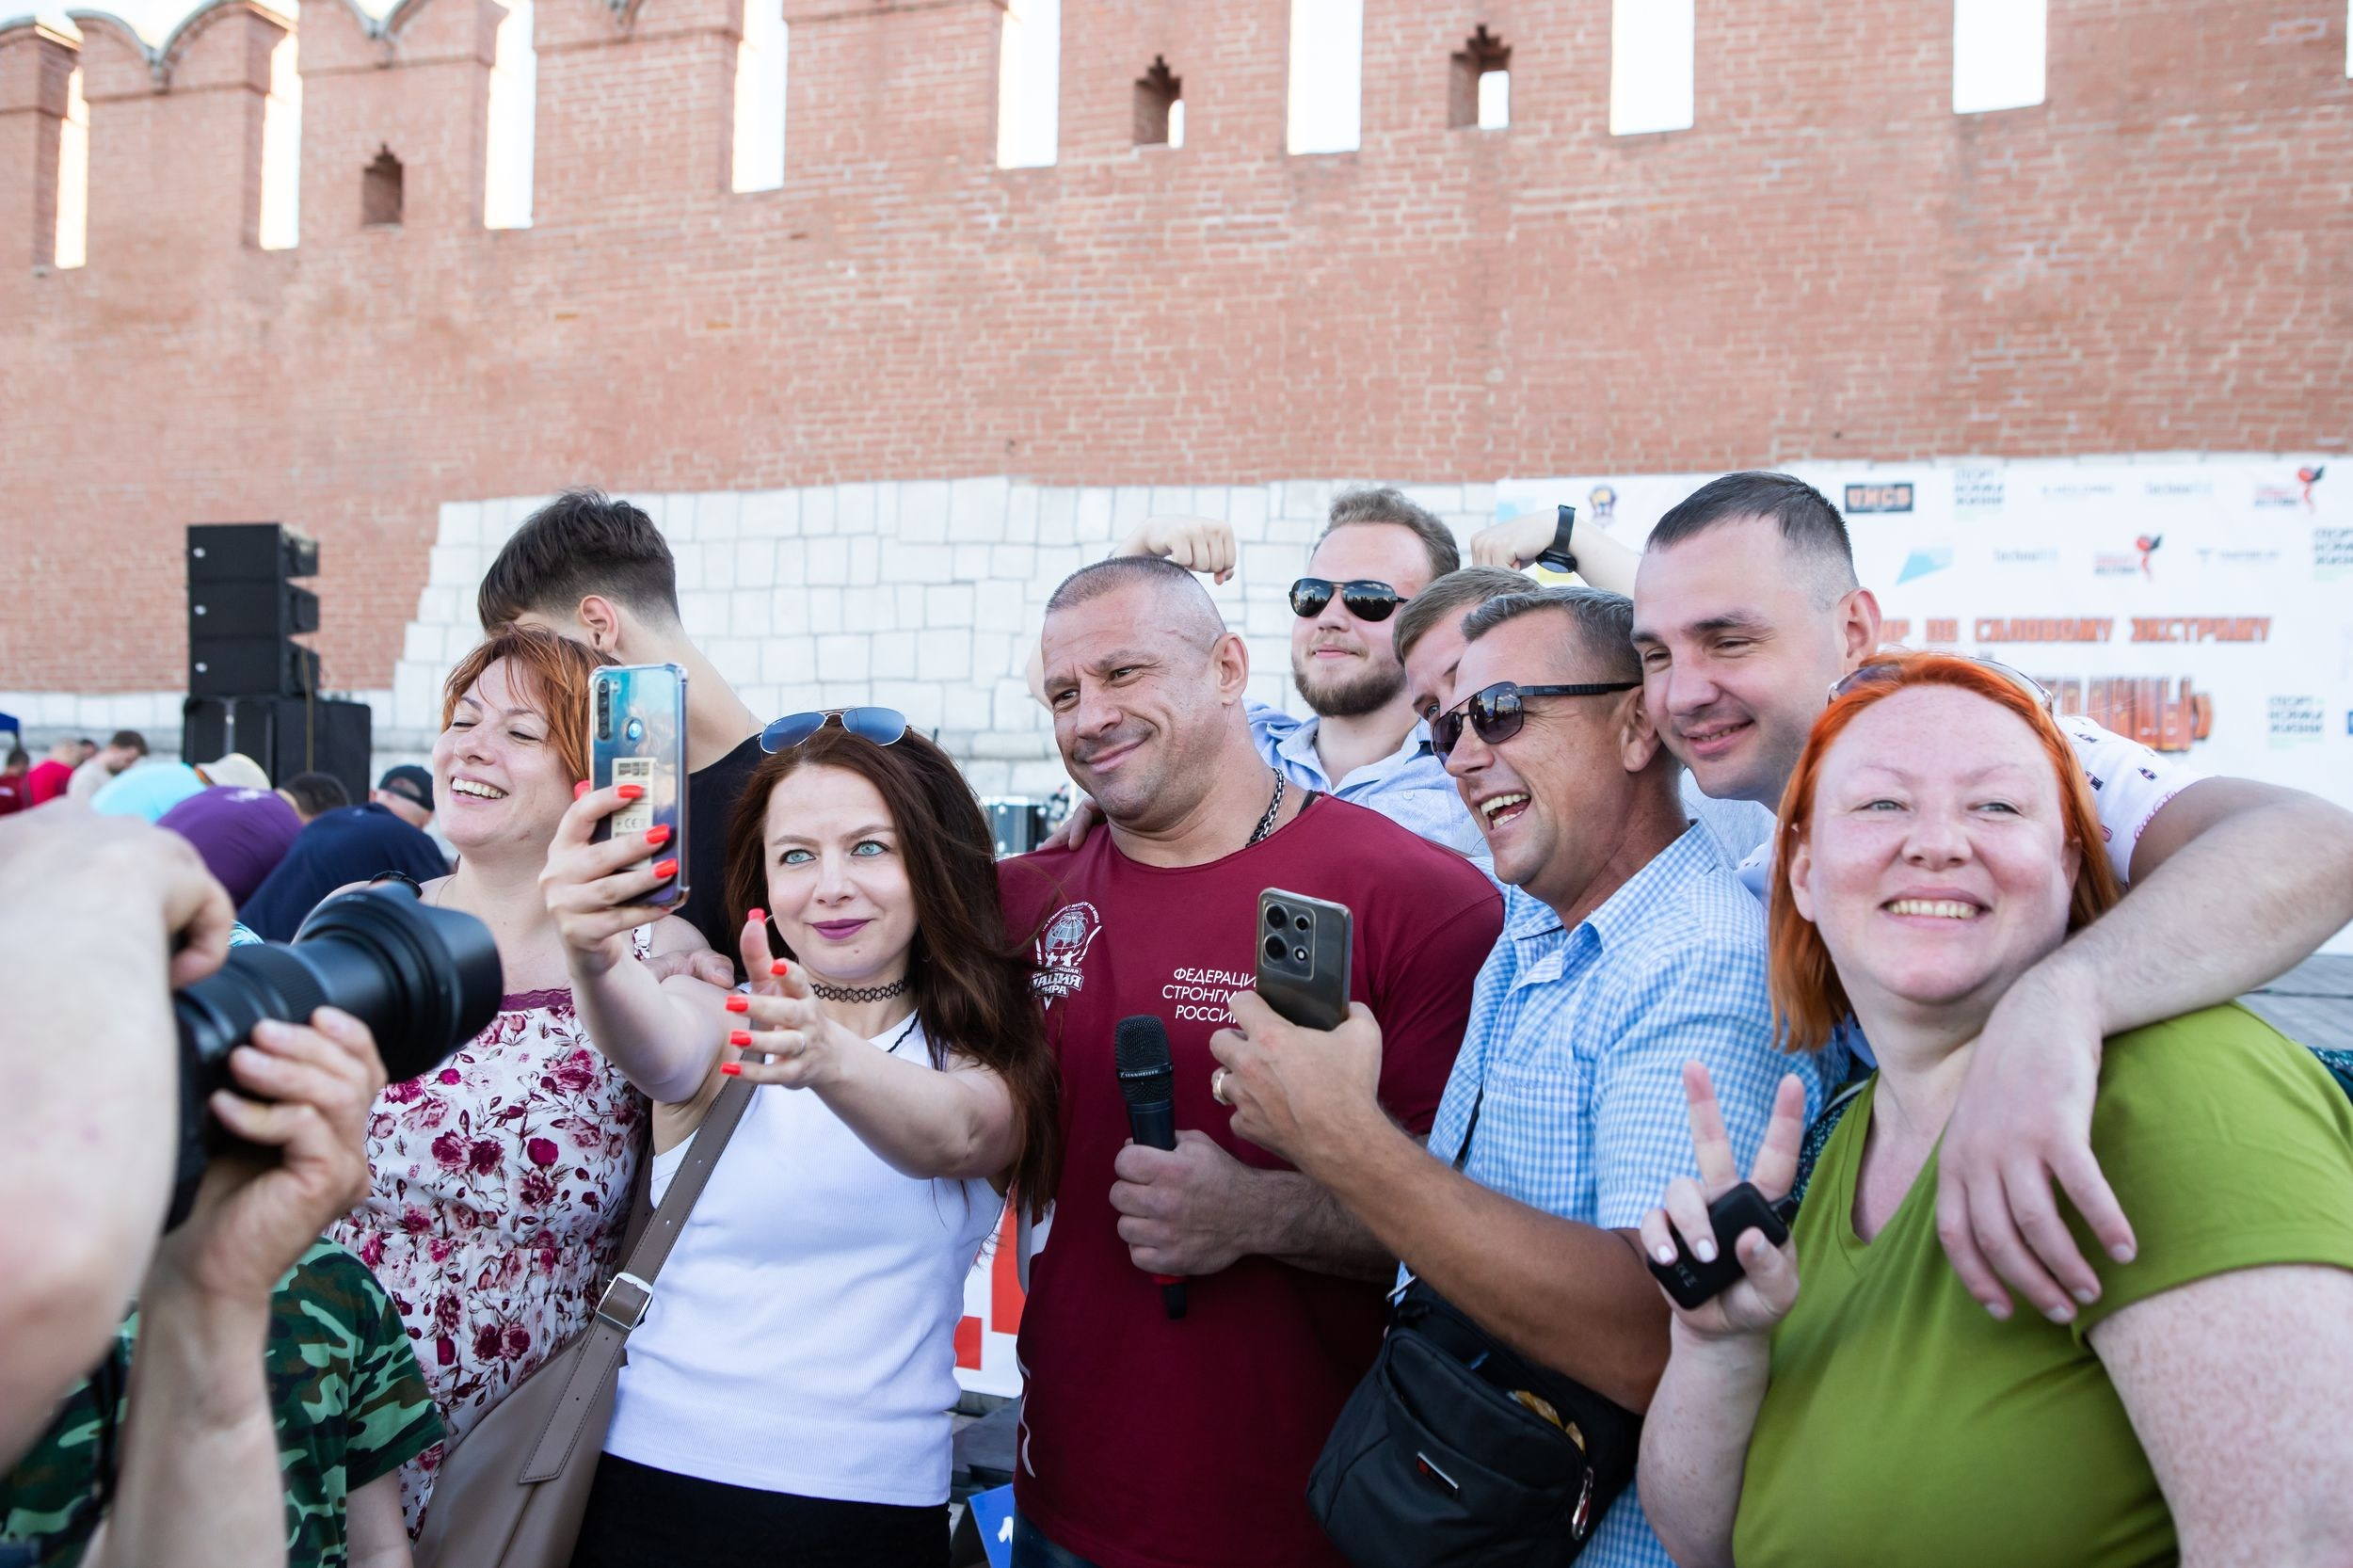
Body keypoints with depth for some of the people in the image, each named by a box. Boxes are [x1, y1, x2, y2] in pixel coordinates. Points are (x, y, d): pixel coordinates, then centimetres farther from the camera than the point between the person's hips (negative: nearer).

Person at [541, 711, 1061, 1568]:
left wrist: (830, 1058, -45)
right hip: (656, 1484, 0)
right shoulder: (719, 1020, -1)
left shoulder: (992, 1063, -1)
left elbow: (951, 1137, -24)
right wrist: (595, 961, -47)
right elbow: (664, 1046, -25)